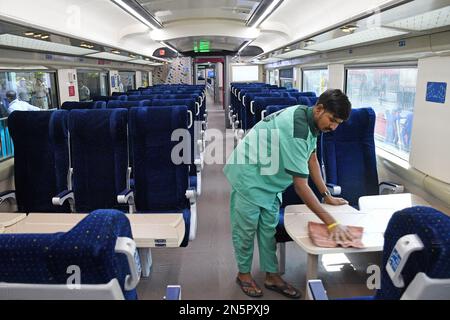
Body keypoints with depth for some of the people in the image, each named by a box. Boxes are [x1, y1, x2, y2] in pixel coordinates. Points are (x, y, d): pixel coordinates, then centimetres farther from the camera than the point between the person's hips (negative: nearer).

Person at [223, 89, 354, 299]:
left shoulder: (308, 118, -3)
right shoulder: (296, 131, -32)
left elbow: (312, 158, 11)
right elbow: (301, 186, -31)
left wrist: (327, 195, 13)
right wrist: (331, 223, -29)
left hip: (268, 177, 9)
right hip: (249, 174, -8)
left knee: (269, 227, 10)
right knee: (246, 228, 3)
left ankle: (271, 276, 22)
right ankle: (243, 274, 23)